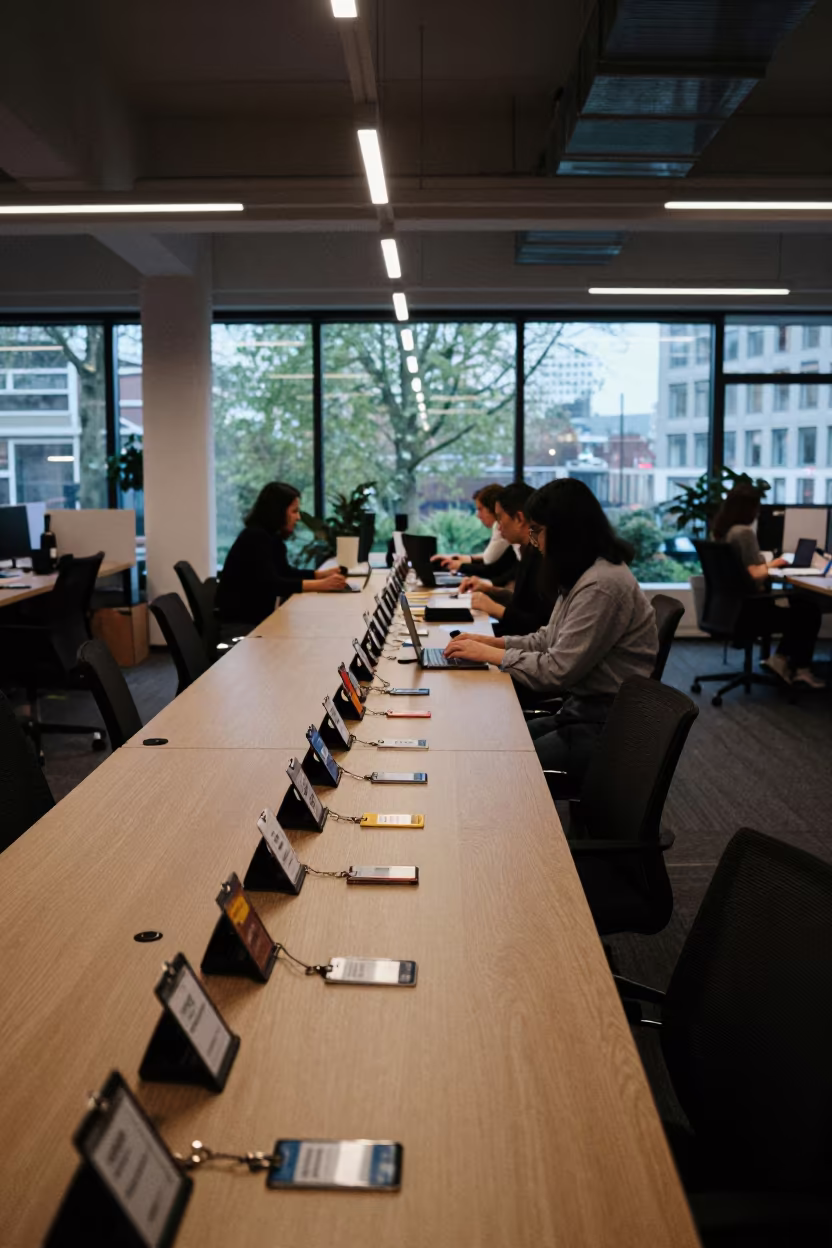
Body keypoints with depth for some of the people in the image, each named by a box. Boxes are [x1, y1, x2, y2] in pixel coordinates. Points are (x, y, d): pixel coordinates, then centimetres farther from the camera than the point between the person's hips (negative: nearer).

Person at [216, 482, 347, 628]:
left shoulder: (272, 537, 10)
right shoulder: (256, 537, -19)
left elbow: (285, 573, 19)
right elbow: (271, 584, -28)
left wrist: (323, 574, 7)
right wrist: (320, 585, -32)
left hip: (259, 614, 9)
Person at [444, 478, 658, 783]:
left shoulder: (602, 586, -22)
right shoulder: (583, 576, 10)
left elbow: (556, 671, -22)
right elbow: (549, 639, 17)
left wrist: (490, 654, -11)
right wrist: (492, 641, 6)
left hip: (607, 728, -9)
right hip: (583, 711, 10)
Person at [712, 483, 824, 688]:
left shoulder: (720, 530, 5)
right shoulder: (744, 532, -21)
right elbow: (754, 574, -25)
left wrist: (766, 563, 10)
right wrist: (772, 564, -7)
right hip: (748, 608, -9)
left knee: (801, 601, 20)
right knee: (809, 612, 8)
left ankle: (781, 658, 19)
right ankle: (799, 668, 22)